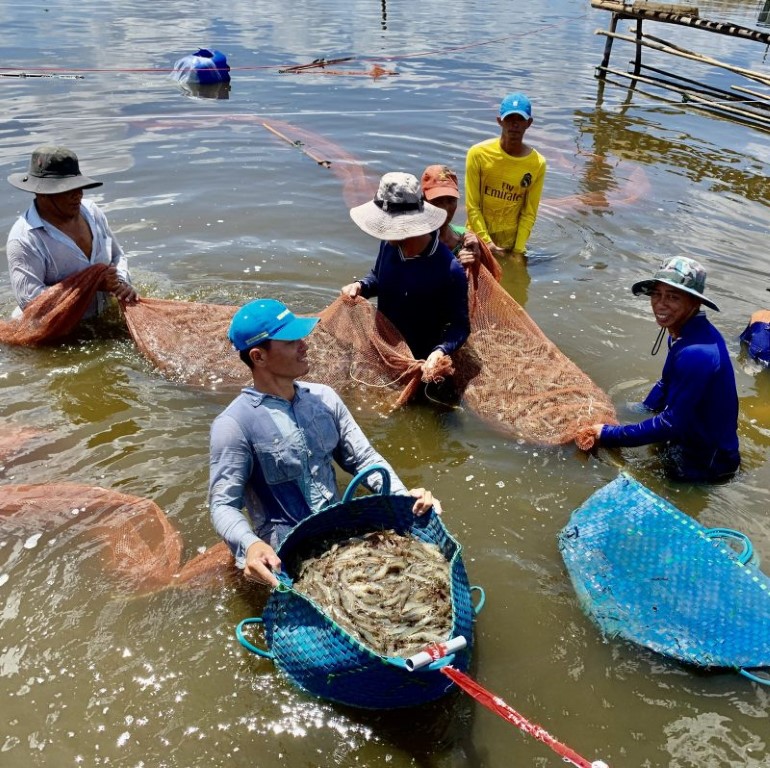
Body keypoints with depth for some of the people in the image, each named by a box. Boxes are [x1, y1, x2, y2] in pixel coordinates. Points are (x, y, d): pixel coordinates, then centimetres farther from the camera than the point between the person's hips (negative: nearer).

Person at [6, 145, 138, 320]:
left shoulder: (91, 211, 3)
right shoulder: (24, 239, -17)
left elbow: (117, 255, 13)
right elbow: (30, 301, -22)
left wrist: (121, 282, -9)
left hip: (99, 321, 5)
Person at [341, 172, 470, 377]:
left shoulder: (450, 270, -29)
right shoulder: (389, 245, -12)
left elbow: (460, 326, -21)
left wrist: (440, 351, -39)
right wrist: (360, 286, -11)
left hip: (419, 362, -5)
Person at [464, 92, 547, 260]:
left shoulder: (538, 164, -9)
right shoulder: (478, 153, -13)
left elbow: (529, 213, -6)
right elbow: (472, 205, -11)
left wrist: (518, 249, -12)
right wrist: (486, 242, -16)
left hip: (511, 241, 1)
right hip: (479, 236, -1)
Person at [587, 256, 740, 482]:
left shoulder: (696, 354, -32)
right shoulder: (686, 333, -4)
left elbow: (671, 423, -27)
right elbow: (667, 386, 12)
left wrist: (609, 434, -21)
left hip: (705, 462, -9)